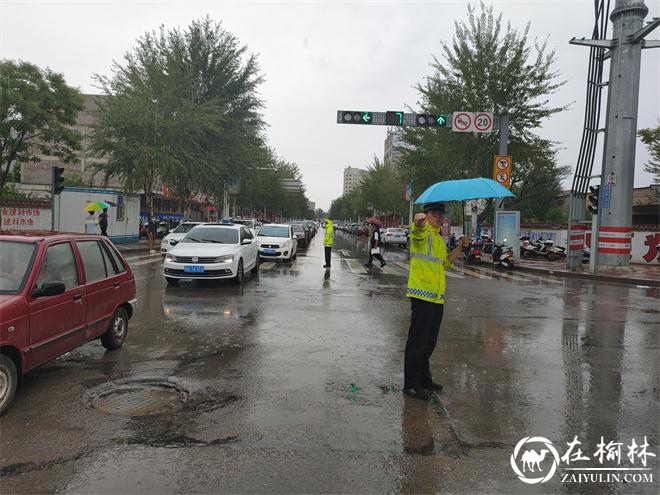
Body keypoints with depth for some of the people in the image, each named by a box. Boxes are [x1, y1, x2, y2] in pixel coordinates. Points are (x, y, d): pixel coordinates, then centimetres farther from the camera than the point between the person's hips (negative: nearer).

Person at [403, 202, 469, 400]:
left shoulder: (439, 238, 22)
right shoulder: (423, 231, -5)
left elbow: (445, 263, 31)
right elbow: (417, 231, -31)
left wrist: (459, 247, 18)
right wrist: (419, 221, -54)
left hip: (437, 296, 9)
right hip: (422, 294, -9)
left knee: (429, 341, 17)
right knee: (417, 341, -4)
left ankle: (423, 379, 30)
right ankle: (411, 384, 4)